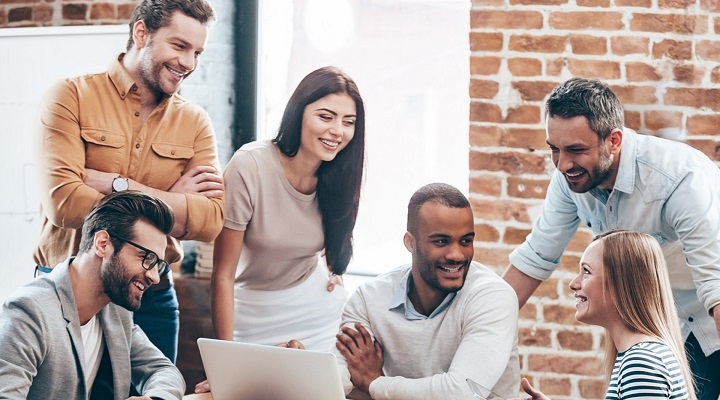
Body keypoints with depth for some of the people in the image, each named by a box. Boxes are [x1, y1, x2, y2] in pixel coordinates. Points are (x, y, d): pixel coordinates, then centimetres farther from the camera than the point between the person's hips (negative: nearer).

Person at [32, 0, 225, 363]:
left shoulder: (195, 123, 5)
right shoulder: (72, 97, -6)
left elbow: (211, 221, -10)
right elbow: (63, 203, -19)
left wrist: (113, 184, -17)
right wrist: (169, 202, -15)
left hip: (152, 300, 3)